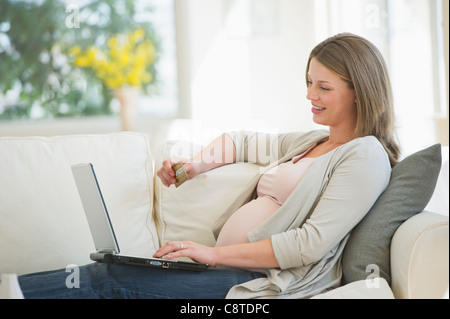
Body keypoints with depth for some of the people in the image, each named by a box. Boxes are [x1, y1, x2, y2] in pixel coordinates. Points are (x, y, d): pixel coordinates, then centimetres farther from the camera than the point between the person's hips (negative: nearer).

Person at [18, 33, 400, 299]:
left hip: (266, 281, -8)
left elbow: (312, 244, -17)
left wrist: (216, 253, -18)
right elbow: (242, 141, 34)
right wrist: (197, 164, 12)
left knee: (110, 279, -18)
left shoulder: (366, 155, -6)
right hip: (226, 266, 8)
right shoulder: (309, 142, 21)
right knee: (110, 274, -11)